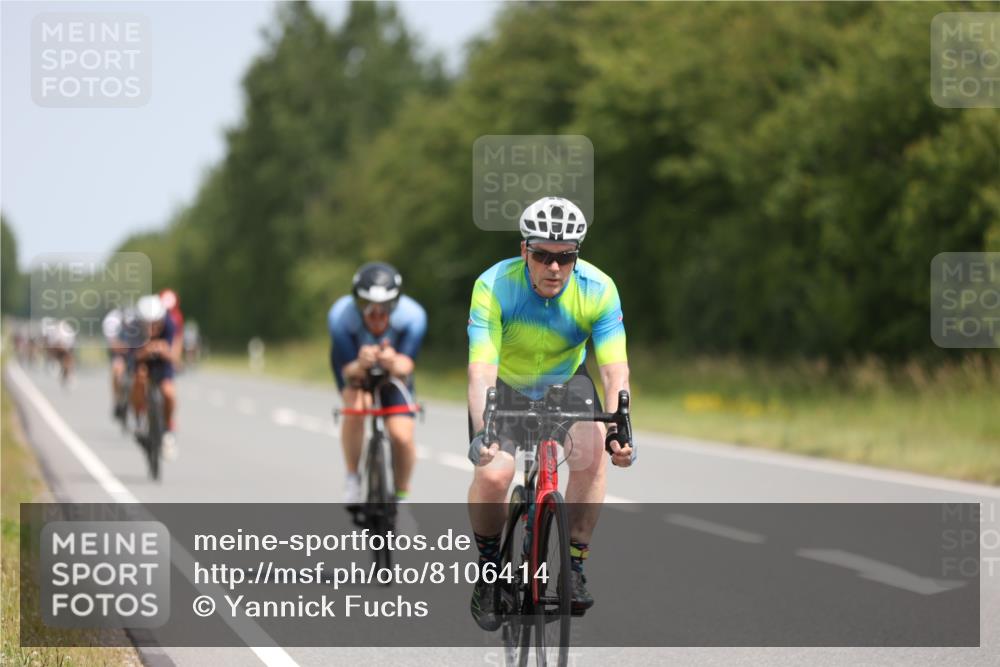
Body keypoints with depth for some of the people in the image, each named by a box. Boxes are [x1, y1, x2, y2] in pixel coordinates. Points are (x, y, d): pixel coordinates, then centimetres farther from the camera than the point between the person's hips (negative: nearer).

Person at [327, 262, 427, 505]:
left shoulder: (412, 315, -33)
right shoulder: (341, 315, -34)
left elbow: (407, 364, -34)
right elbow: (345, 370, -32)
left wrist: (395, 364, -58)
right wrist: (360, 365, -56)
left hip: (393, 373, 1)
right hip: (356, 369, -1)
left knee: (402, 436, -17)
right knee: (356, 405, -33)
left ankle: (401, 495, 11)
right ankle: (352, 477, -11)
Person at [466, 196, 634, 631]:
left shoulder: (597, 290, -25)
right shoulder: (494, 287, -29)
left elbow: (615, 369, -30)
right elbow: (481, 370, -36)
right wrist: (482, 432, -52)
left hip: (566, 381, 1)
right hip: (506, 385, -1)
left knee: (591, 454, -28)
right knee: (493, 476, -25)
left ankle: (574, 567, -13)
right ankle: (488, 568, 2)